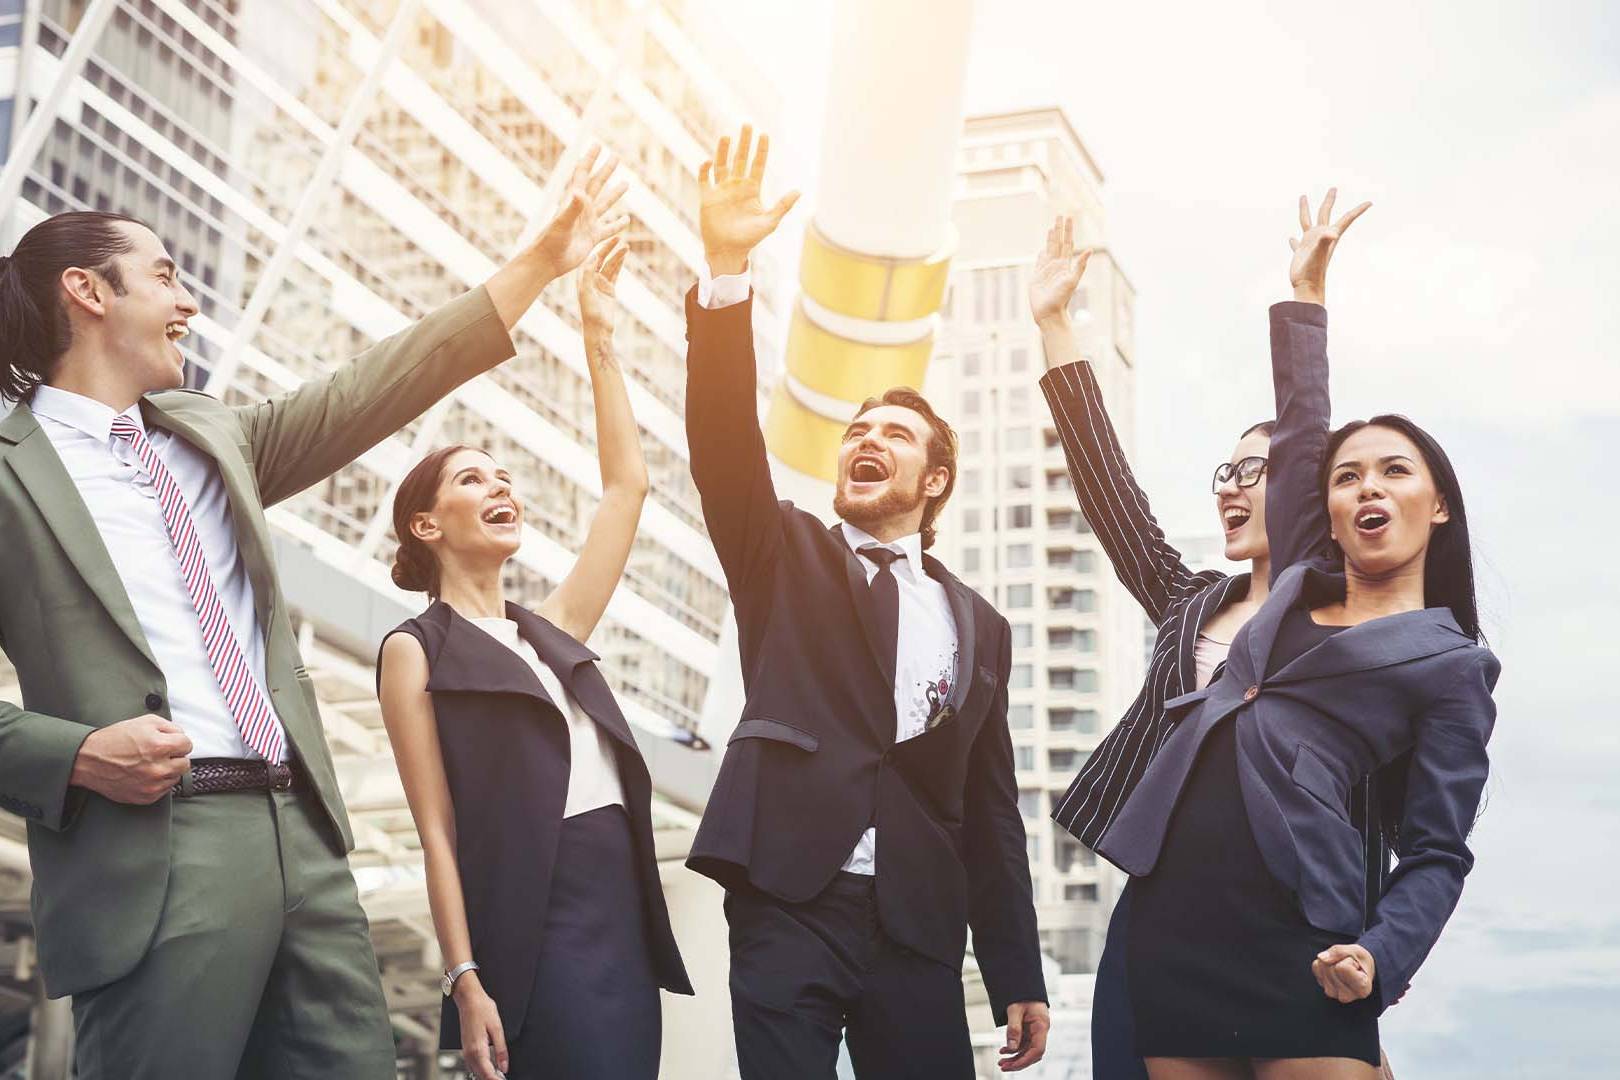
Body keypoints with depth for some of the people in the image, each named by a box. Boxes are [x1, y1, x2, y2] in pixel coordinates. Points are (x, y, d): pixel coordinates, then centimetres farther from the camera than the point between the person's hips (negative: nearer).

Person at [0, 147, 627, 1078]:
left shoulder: (213, 437, 20)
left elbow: (375, 393, 23)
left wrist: (541, 262, 25)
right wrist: (79, 756, -17)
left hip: (302, 834, 6)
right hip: (153, 855, -6)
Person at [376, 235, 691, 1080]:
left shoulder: (550, 631, 18)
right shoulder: (415, 650, 1)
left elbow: (626, 485, 17)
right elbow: (439, 830, -5)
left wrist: (598, 336, 16)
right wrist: (466, 980, -12)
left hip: (624, 912, 7)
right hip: (536, 920, -7)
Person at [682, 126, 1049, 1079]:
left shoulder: (978, 627, 16)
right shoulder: (787, 556, 12)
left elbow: (991, 811, 14)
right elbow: (725, 443, -7)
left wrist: (1018, 978, 8)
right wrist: (727, 270, -19)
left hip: (917, 930, 2)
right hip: (787, 907, -2)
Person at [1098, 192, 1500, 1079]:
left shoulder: (1454, 666, 7)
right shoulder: (1297, 588, 20)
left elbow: (1436, 852, 1)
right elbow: (1300, 430, 28)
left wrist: (1383, 955, -17)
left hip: (1293, 924, -5)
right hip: (1170, 910, 5)